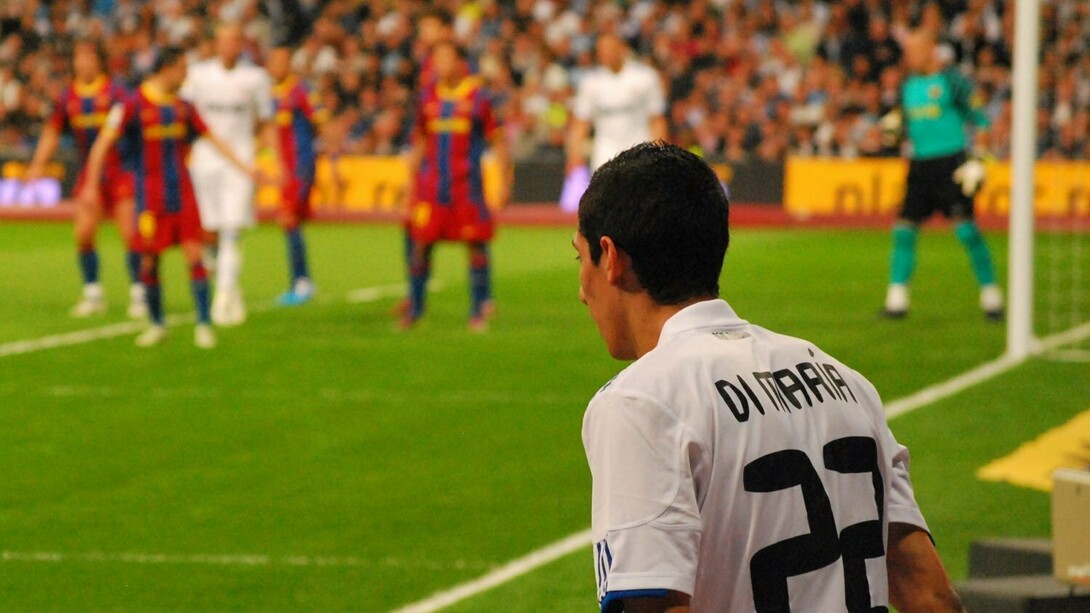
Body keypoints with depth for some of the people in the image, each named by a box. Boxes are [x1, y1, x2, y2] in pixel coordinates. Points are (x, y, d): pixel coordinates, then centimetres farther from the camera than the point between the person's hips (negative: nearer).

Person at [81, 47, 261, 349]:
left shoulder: (183, 108, 9)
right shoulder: (133, 105, -6)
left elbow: (212, 139, 17)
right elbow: (103, 143, -9)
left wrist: (245, 168, 12)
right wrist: (91, 185, -17)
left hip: (183, 195, 4)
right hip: (150, 196, -4)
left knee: (194, 254, -5)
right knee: (149, 261, 1)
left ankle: (204, 324, 0)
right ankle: (156, 324, 17)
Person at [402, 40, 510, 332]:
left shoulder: (478, 97, -1)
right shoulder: (427, 97, 10)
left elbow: (498, 141, 2)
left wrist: (504, 181, -2)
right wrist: (411, 185, 16)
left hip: (467, 184, -3)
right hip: (430, 184, 3)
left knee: (476, 245, -2)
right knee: (421, 244, 2)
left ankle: (479, 311, 7)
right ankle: (414, 308, 13)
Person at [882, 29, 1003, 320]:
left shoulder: (952, 81, -5)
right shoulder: (909, 86, 14)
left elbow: (979, 121, -5)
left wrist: (976, 160, -12)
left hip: (951, 162, -6)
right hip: (920, 163, 6)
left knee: (965, 227, -11)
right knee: (904, 228, 2)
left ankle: (990, 294, -2)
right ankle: (896, 298, 8)